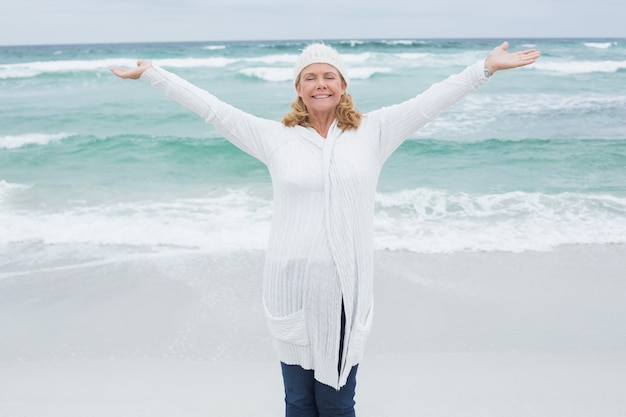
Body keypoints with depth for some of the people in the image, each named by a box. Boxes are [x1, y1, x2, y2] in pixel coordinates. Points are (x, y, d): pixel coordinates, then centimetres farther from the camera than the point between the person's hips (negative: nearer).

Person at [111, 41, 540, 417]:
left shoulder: (373, 132, 5)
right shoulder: (275, 137, 4)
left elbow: (428, 103, 3)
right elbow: (212, 108, 7)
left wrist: (486, 67, 0)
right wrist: (151, 72, 11)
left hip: (345, 287, 0)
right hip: (291, 285, 1)